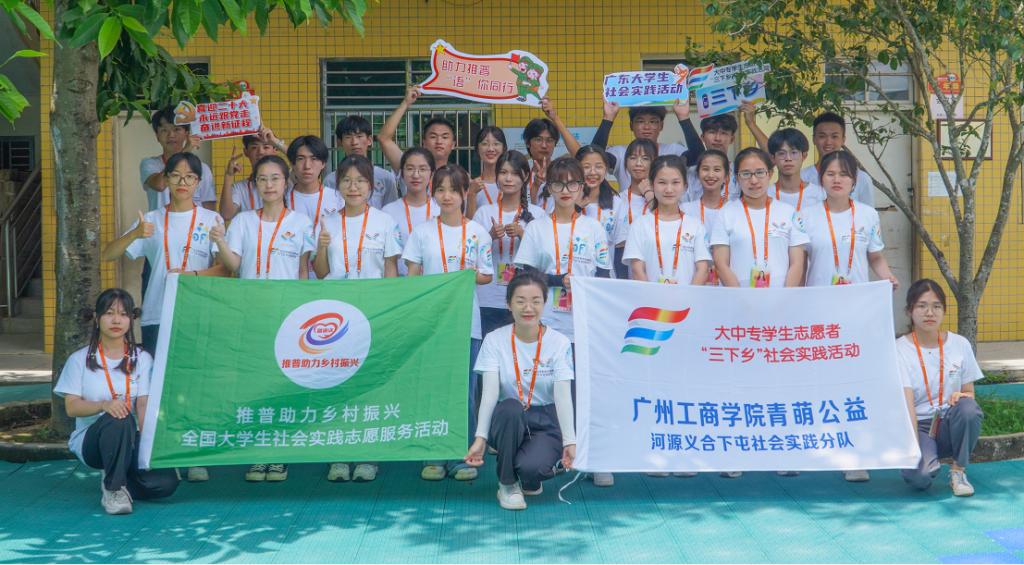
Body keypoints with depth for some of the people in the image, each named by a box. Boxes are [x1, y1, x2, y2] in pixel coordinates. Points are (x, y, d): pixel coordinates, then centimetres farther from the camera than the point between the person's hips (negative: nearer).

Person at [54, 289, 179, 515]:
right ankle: (113, 487, -17)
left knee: (165, 482, -24)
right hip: (91, 438, -2)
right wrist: (104, 405, -27)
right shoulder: (80, 360, 2)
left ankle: (118, 480, 8)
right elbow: (71, 407, -6)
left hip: (130, 439, 2)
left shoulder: (142, 359, 6)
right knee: (119, 419, -37)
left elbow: (143, 404, -4)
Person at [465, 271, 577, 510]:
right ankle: (508, 484, -13)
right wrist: (480, 437, -29)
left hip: (545, 423, -1)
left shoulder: (559, 342, -5)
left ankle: (532, 479, 10)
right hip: (507, 421, 1)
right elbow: (489, 391, -15)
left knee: (531, 467, -32)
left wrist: (570, 441, -29)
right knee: (511, 407, -35)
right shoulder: (494, 340, -4)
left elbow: (563, 394, -14)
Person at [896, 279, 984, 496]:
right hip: (917, 425, -2)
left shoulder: (960, 344, 3)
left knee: (968, 408, -33)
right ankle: (931, 459, 8)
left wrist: (961, 396, -17)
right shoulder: (900, 350, -7)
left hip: (950, 424, 3)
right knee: (918, 476, -32)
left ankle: (958, 471, -9)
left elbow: (970, 393, 9)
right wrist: (913, 446, -28)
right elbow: (907, 402, -16)